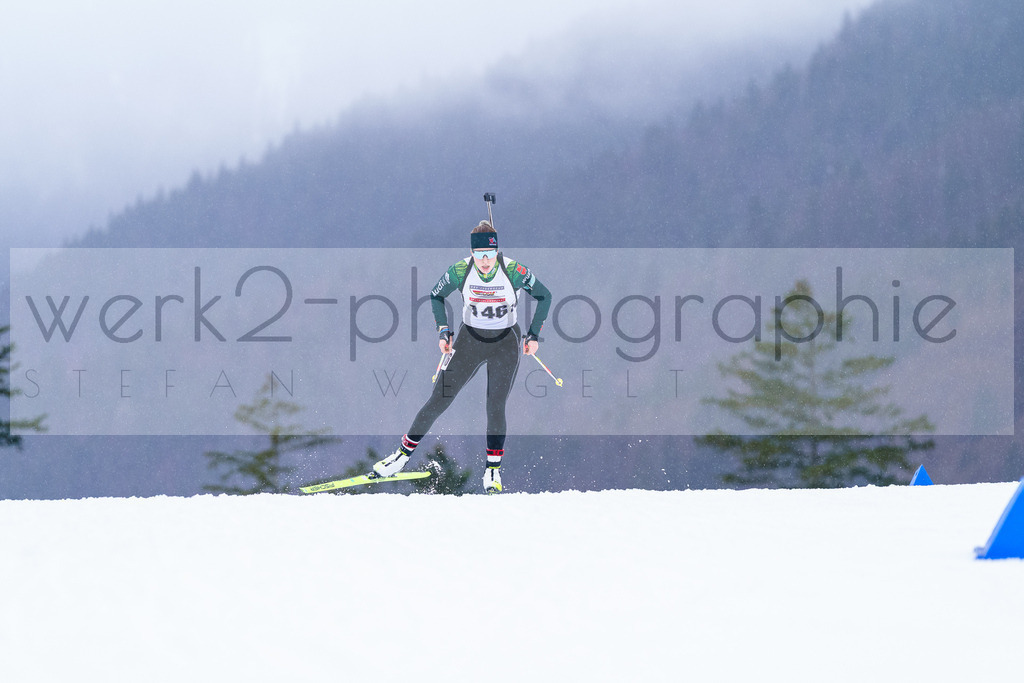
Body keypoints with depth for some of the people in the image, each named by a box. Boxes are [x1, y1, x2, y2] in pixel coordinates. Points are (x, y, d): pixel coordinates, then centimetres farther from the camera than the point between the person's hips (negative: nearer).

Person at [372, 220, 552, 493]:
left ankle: (493, 470, 6)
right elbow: (436, 296, 2)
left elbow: (544, 296, -4)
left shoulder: (514, 272, -21)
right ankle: (404, 453, 12)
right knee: (439, 401, 0)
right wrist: (443, 332, -7)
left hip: (505, 344, -1)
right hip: (470, 339, 1)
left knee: (495, 408, -9)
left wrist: (533, 335, -8)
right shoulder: (460, 272, -18)